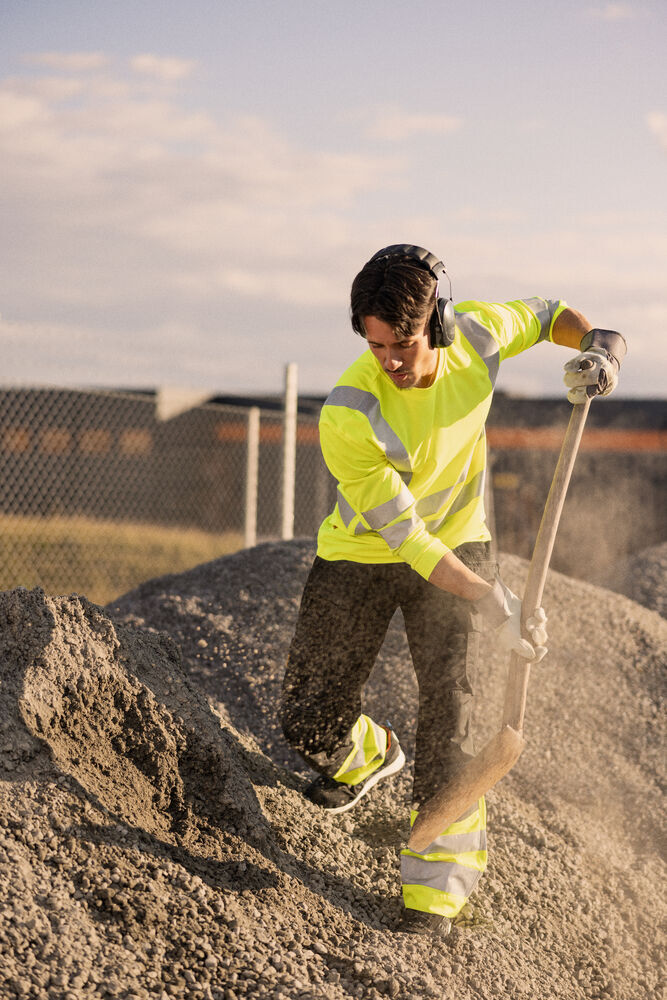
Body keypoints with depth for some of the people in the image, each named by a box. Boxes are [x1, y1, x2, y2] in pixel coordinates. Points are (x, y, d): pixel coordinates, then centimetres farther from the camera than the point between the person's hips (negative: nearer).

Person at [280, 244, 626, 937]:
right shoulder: (348, 416, -32)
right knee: (308, 723, 2)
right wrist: (492, 603, -34)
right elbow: (403, 535, -29)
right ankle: (368, 753, 40)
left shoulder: (475, 335, -19)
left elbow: (548, 314, 5)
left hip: (456, 545, 2)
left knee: (447, 700, -15)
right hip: (360, 558, -1)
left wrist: (598, 343, -16)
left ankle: (440, 879, -4)